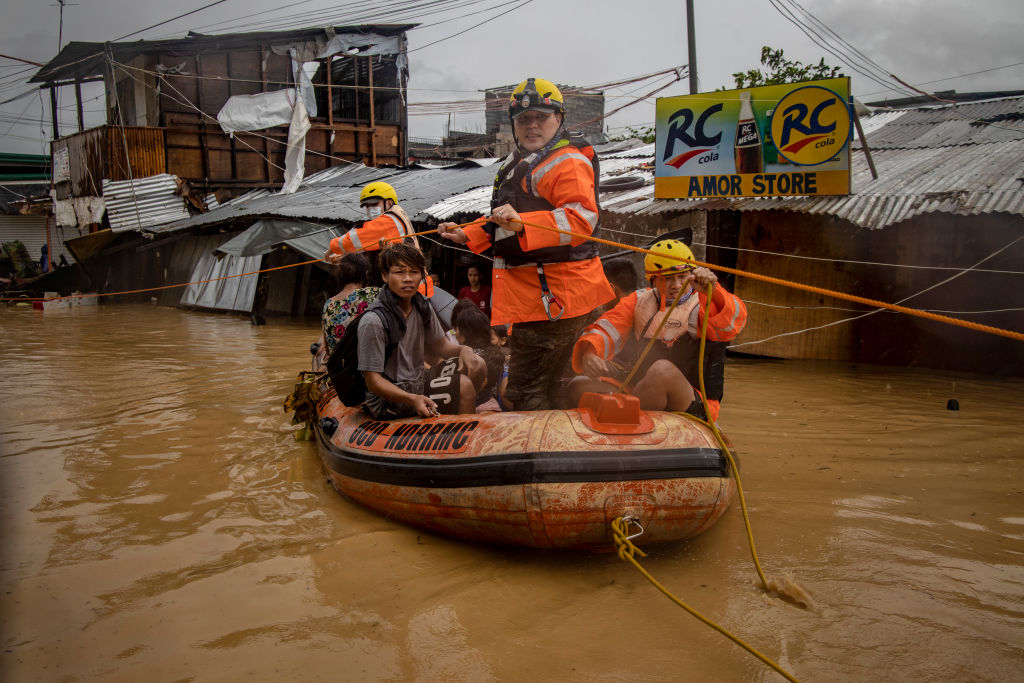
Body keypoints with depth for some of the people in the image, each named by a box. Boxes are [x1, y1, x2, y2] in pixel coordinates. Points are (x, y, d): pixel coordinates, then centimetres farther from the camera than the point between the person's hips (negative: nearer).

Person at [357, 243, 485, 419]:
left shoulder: (422, 307, 1)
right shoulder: (373, 321, -23)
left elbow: (440, 345, 16)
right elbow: (372, 380, -21)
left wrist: (463, 349, -8)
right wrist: (413, 399, -35)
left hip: (417, 380, 8)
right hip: (388, 398, -8)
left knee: (477, 368, 1)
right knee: (463, 385, -19)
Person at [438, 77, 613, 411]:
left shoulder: (568, 162, -12)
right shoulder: (517, 164, 21)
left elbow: (581, 218, -30)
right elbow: (501, 227, 34)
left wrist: (521, 223, -40)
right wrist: (466, 235, 25)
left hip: (555, 294, -10)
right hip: (531, 292, 11)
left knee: (528, 392, -7)